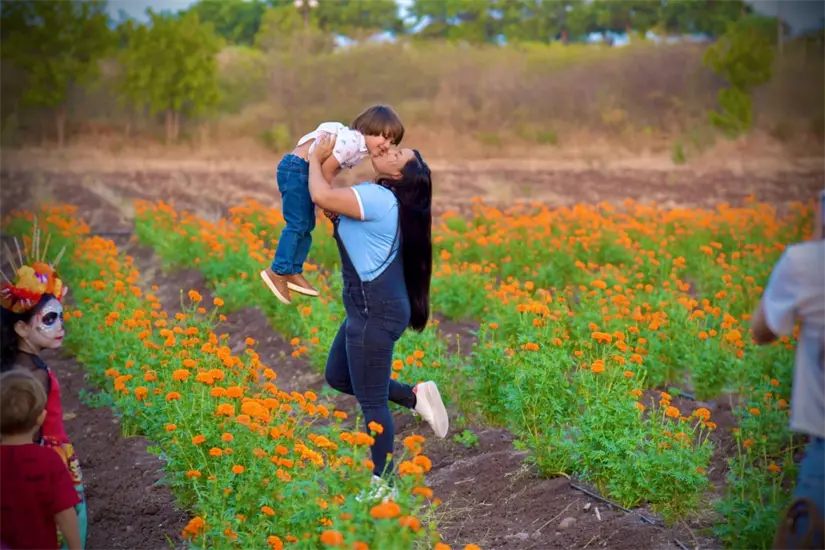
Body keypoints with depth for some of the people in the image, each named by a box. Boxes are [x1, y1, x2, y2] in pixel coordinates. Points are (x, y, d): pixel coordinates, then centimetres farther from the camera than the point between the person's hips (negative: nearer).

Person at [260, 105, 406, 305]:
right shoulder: (351, 141, -24)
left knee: (307, 225, 14)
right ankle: (277, 271, -3)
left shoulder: (362, 149, 8)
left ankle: (293, 272, 20)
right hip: (296, 169, -11)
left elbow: (331, 171, 8)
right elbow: (326, 170, -23)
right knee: (298, 224, -9)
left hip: (307, 172, 11)